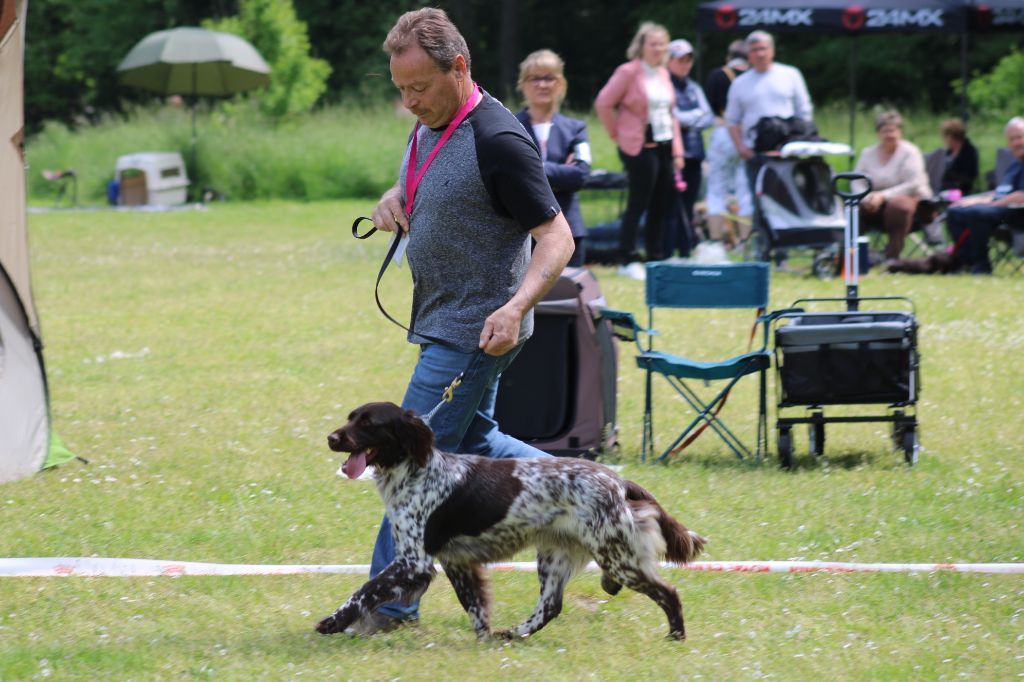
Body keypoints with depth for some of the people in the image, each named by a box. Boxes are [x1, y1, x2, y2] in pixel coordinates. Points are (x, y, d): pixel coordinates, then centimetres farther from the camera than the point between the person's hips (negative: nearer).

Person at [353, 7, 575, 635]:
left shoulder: (497, 141, -22)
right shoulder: (429, 128, 6)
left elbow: (556, 237, -21)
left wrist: (516, 307, -35)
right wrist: (392, 200, 1)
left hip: (474, 330, -10)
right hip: (443, 321, 10)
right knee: (474, 442, 19)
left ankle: (391, 602, 1)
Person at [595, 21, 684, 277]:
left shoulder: (663, 74, 14)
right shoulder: (629, 72, -8)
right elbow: (603, 103, -9)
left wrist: (677, 150, 12)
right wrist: (617, 134, -4)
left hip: (664, 147, 7)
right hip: (640, 148, -7)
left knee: (660, 206, 8)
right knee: (638, 204, -5)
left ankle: (655, 258, 14)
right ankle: (628, 261, 0)